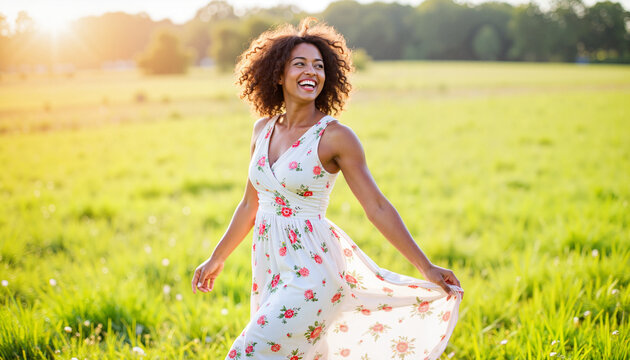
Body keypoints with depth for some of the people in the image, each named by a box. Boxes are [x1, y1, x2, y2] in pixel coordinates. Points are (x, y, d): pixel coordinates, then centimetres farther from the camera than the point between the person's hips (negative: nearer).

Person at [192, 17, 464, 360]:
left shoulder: (335, 136, -11)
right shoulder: (263, 129, 6)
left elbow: (377, 207, -9)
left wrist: (426, 267, -11)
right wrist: (216, 259, 21)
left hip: (310, 271, -6)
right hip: (269, 266, 6)